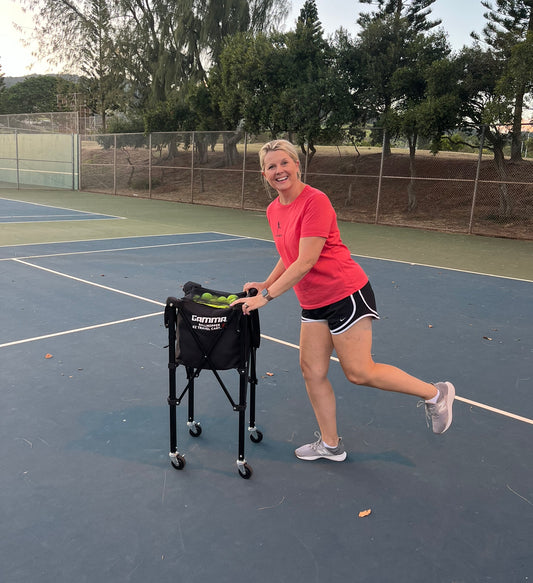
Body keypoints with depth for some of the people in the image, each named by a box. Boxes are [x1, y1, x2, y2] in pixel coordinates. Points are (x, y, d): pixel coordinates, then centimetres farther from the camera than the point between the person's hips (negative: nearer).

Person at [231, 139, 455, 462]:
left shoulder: (315, 201, -19)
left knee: (359, 372, -3)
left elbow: (306, 261, -23)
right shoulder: (274, 210, 7)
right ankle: (330, 444, 25)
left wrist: (267, 296, -22)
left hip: (346, 293, -8)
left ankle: (435, 393, 18)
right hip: (313, 302, 8)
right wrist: (266, 283, 5)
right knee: (312, 370, 8)